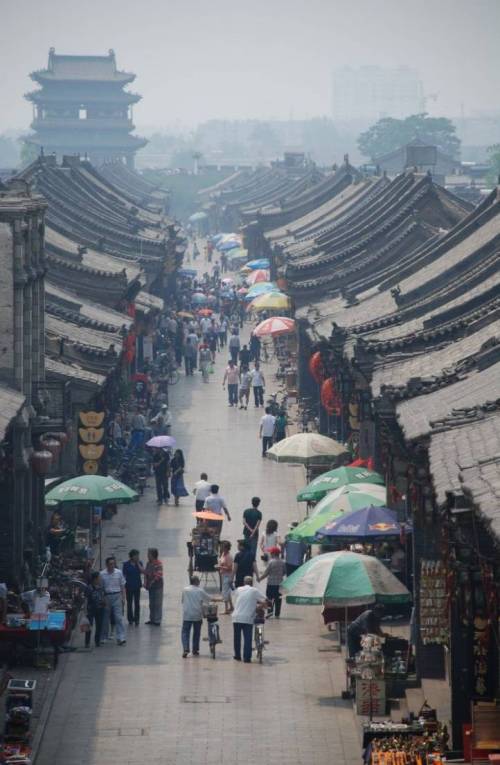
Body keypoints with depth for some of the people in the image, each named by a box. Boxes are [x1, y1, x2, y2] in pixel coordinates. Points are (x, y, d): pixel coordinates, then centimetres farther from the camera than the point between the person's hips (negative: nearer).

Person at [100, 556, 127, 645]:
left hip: (117, 596, 0)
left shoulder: (119, 573, 2)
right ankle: (104, 637, 24)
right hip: (106, 597, 0)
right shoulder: (102, 574, -2)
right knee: (105, 618, 9)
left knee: (119, 617, -8)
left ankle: (121, 638, -12)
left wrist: (123, 598, 3)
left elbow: (122, 586, 8)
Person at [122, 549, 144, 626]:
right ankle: (130, 620, 15)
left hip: (137, 586, 2)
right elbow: (124, 575, -3)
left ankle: (137, 620, 10)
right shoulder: (126, 564, -5)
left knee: (137, 603, 3)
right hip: (129, 587, -2)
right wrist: (124, 586, -6)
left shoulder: (139, 563, 3)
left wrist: (138, 563, -12)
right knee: (129, 603, 5)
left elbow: (142, 571, -11)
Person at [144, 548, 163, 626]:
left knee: (157, 604, -2)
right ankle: (152, 619, 24)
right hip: (150, 586, 8)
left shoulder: (158, 564, -15)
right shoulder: (149, 563, 8)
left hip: (157, 586, -8)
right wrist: (146, 583, 0)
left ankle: (157, 620, 3)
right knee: (151, 604, 15)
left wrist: (152, 582, -16)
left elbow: (158, 575, -19)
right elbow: (146, 573, 12)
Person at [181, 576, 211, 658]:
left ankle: (185, 649, -15)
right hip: (197, 615, 0)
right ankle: (195, 650, 17)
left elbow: (182, 601, 7)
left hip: (187, 615, 0)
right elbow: (208, 599, 0)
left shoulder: (185, 590, -2)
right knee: (196, 633, 13)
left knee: (185, 632, 2)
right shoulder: (200, 591, -6)